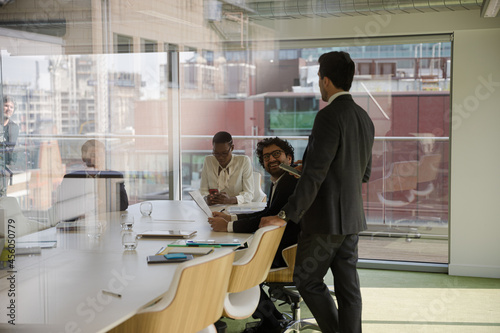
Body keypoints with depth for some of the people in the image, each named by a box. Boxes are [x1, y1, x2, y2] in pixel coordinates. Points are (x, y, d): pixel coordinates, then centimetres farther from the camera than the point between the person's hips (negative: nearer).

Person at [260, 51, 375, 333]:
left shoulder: (329, 116, -17)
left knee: (307, 280, 6)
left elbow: (315, 174, -22)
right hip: (352, 217, 8)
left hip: (326, 218, -8)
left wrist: (286, 216, -18)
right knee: (347, 286, 10)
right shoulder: (365, 118, 10)